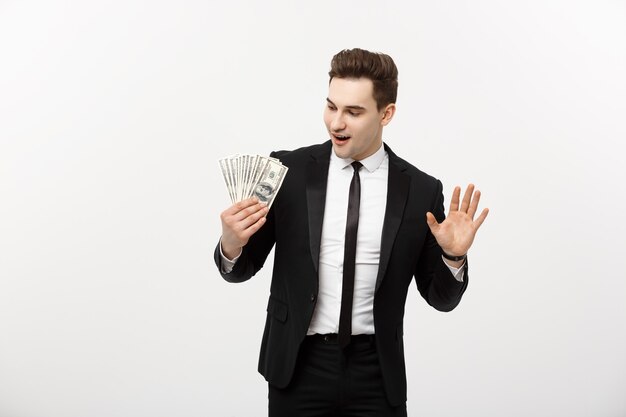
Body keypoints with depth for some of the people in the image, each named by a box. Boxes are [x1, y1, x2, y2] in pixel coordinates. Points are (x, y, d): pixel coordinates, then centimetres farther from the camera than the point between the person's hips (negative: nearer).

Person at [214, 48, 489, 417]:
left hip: (377, 373, 0)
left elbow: (441, 297, 4)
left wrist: (454, 256, -16)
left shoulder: (421, 190, -3)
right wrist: (232, 244, -19)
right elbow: (242, 268, 3)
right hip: (299, 368, 0)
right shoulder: (288, 171, -3)